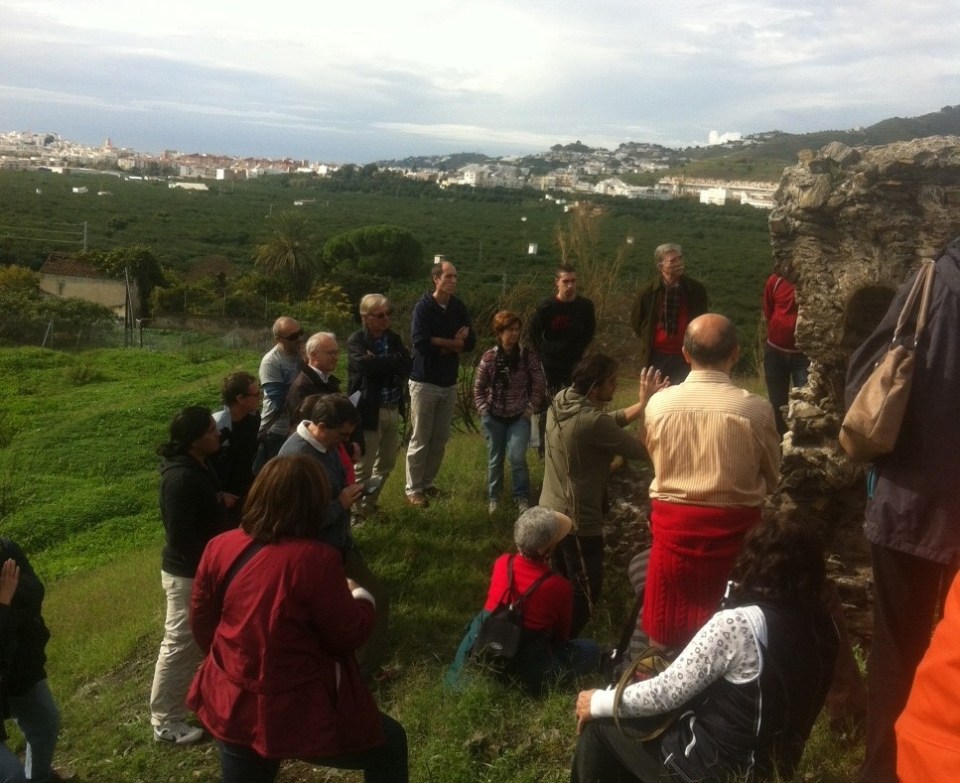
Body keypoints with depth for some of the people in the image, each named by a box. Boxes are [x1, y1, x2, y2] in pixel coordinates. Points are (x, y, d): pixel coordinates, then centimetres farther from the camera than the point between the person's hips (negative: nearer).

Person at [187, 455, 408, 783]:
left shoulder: (220, 548, -8)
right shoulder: (314, 559, -25)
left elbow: (201, 623, 6)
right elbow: (349, 635, -14)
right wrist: (361, 596, 7)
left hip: (232, 707, 6)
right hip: (298, 714, -6)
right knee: (389, 743, 18)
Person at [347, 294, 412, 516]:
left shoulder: (393, 338, 9)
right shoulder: (356, 341, -9)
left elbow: (406, 366, -5)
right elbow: (367, 365, -28)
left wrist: (380, 363, -17)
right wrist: (393, 360, -16)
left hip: (393, 410, 7)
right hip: (368, 411, -7)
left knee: (386, 464, 17)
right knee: (363, 468, 1)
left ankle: (368, 506, 34)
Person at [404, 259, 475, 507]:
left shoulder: (459, 307, 6)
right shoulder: (423, 307, -11)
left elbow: (470, 342, 1)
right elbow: (420, 343, -23)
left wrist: (439, 343, -14)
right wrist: (453, 342, -12)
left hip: (449, 382, 6)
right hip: (425, 381, -5)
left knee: (440, 439, 11)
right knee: (420, 439, 1)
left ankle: (428, 483, 26)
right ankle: (413, 489, 11)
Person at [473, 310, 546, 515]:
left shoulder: (528, 356, -7)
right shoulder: (489, 357, -5)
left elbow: (539, 386, -2)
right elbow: (478, 386, 5)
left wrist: (531, 409, -7)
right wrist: (483, 409, -3)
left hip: (519, 417, -1)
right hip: (494, 417, 1)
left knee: (517, 457, -12)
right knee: (495, 459, 10)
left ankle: (522, 498, 5)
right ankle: (494, 498, 25)